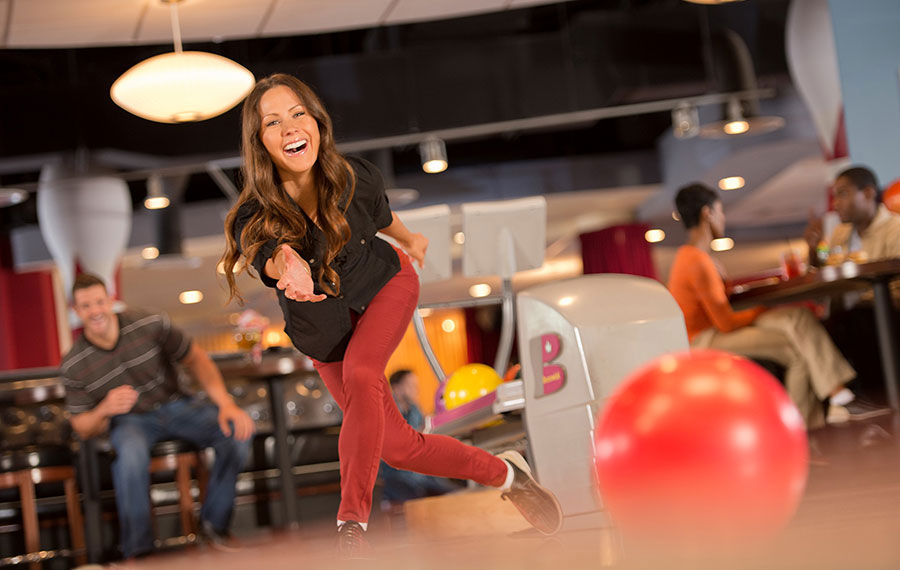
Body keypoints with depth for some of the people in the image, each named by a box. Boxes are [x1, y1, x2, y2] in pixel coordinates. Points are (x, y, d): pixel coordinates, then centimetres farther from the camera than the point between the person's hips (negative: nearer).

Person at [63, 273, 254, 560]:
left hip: (175, 405, 2)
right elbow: (83, 428, -4)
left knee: (238, 432, -23)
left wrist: (226, 404, -17)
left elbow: (195, 359, -4)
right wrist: (104, 410, -29)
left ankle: (214, 521, -4)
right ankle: (138, 551, -24)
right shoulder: (73, 367, -12)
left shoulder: (150, 324, -15)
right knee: (131, 453, -39)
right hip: (130, 420, -1)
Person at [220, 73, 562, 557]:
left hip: (384, 285, -1)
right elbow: (266, 253, -55)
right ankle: (505, 473, 22)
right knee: (397, 446, 1)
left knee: (360, 374, -33)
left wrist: (409, 239, 22)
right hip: (325, 326, 1)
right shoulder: (254, 218, -31)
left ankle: (351, 523, -31)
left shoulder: (355, 178, -25)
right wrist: (289, 266, -80)